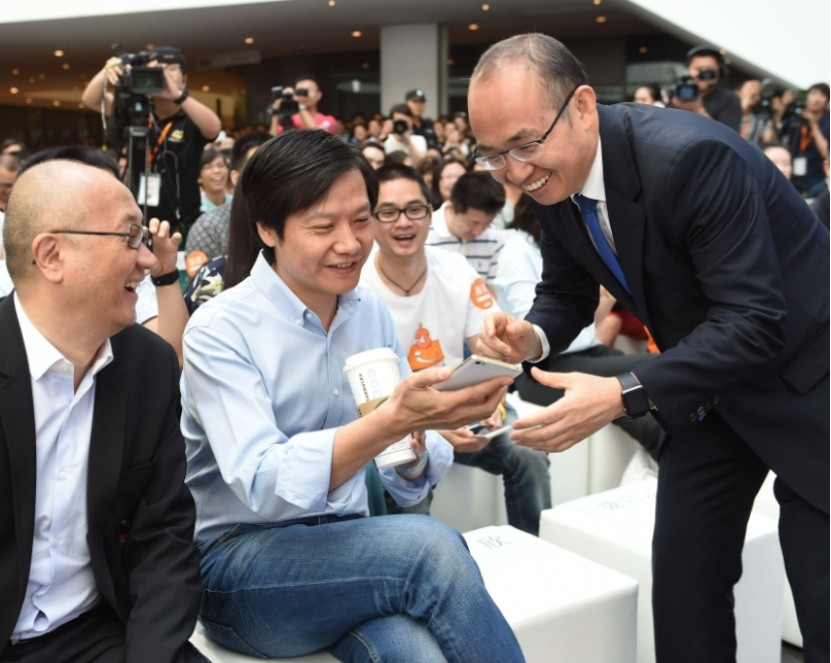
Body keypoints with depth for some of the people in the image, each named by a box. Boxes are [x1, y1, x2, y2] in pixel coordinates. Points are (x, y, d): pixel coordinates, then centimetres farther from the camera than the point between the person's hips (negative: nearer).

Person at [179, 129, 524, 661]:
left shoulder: (371, 313, 3)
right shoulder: (220, 331, -12)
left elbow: (406, 484, 5)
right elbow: (263, 485, -26)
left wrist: (415, 445, -18)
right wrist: (392, 420, -38)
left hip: (344, 547, 4)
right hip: (239, 565, -4)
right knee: (433, 548, -29)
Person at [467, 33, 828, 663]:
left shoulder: (690, 156, -31)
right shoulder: (553, 175, -8)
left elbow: (755, 319, -31)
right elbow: (567, 293, 5)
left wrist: (623, 395, -37)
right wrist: (532, 338, -18)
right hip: (708, 385, 7)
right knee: (682, 582, 9)